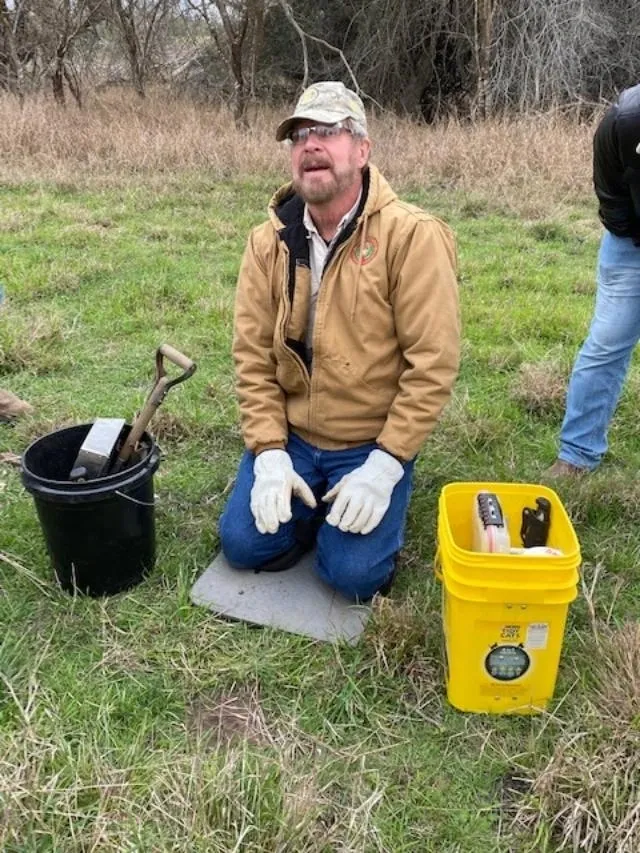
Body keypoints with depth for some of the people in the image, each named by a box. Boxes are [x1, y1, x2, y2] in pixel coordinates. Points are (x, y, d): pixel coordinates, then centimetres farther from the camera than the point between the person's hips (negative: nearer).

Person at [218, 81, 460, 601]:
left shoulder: (411, 236, -17)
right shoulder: (270, 241, -3)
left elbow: (433, 363, -18)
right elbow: (253, 354, -2)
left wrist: (385, 464, -20)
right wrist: (269, 454, -10)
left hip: (373, 445, -3)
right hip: (291, 436, 4)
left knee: (353, 574, -11)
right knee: (243, 544, -4)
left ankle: (369, 495, 20)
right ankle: (314, 500, 24)